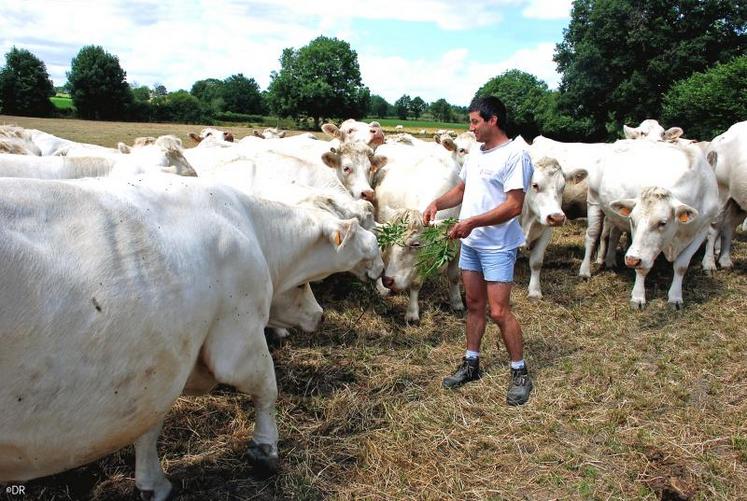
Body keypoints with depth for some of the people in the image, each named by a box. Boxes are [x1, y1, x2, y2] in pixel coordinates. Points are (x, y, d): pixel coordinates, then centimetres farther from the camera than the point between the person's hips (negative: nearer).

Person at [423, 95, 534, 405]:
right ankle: (471, 364, 29)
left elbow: (514, 206, -21)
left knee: (498, 311, -5)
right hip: (470, 243, 8)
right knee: (474, 305, 16)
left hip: (498, 246, -8)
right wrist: (437, 203, 2)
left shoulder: (515, 155, -16)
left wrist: (473, 222, -24)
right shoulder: (475, 155, 11)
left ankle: (520, 373, 12)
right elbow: (461, 190, 21)